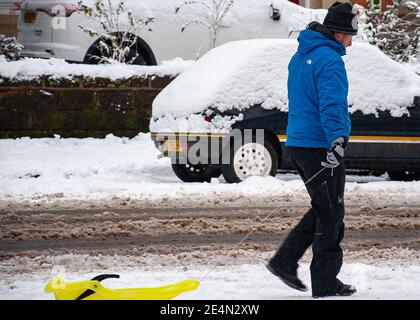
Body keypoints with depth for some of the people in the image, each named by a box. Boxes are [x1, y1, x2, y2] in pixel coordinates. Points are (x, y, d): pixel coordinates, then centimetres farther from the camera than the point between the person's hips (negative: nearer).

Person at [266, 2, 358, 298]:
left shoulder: (302, 56, 16)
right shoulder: (329, 60, -15)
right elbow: (331, 104, -27)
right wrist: (336, 141, -35)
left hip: (298, 143, 9)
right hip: (320, 146, -9)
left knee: (325, 210, 18)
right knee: (331, 215, -1)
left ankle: (285, 261, 15)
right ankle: (325, 285, 3)